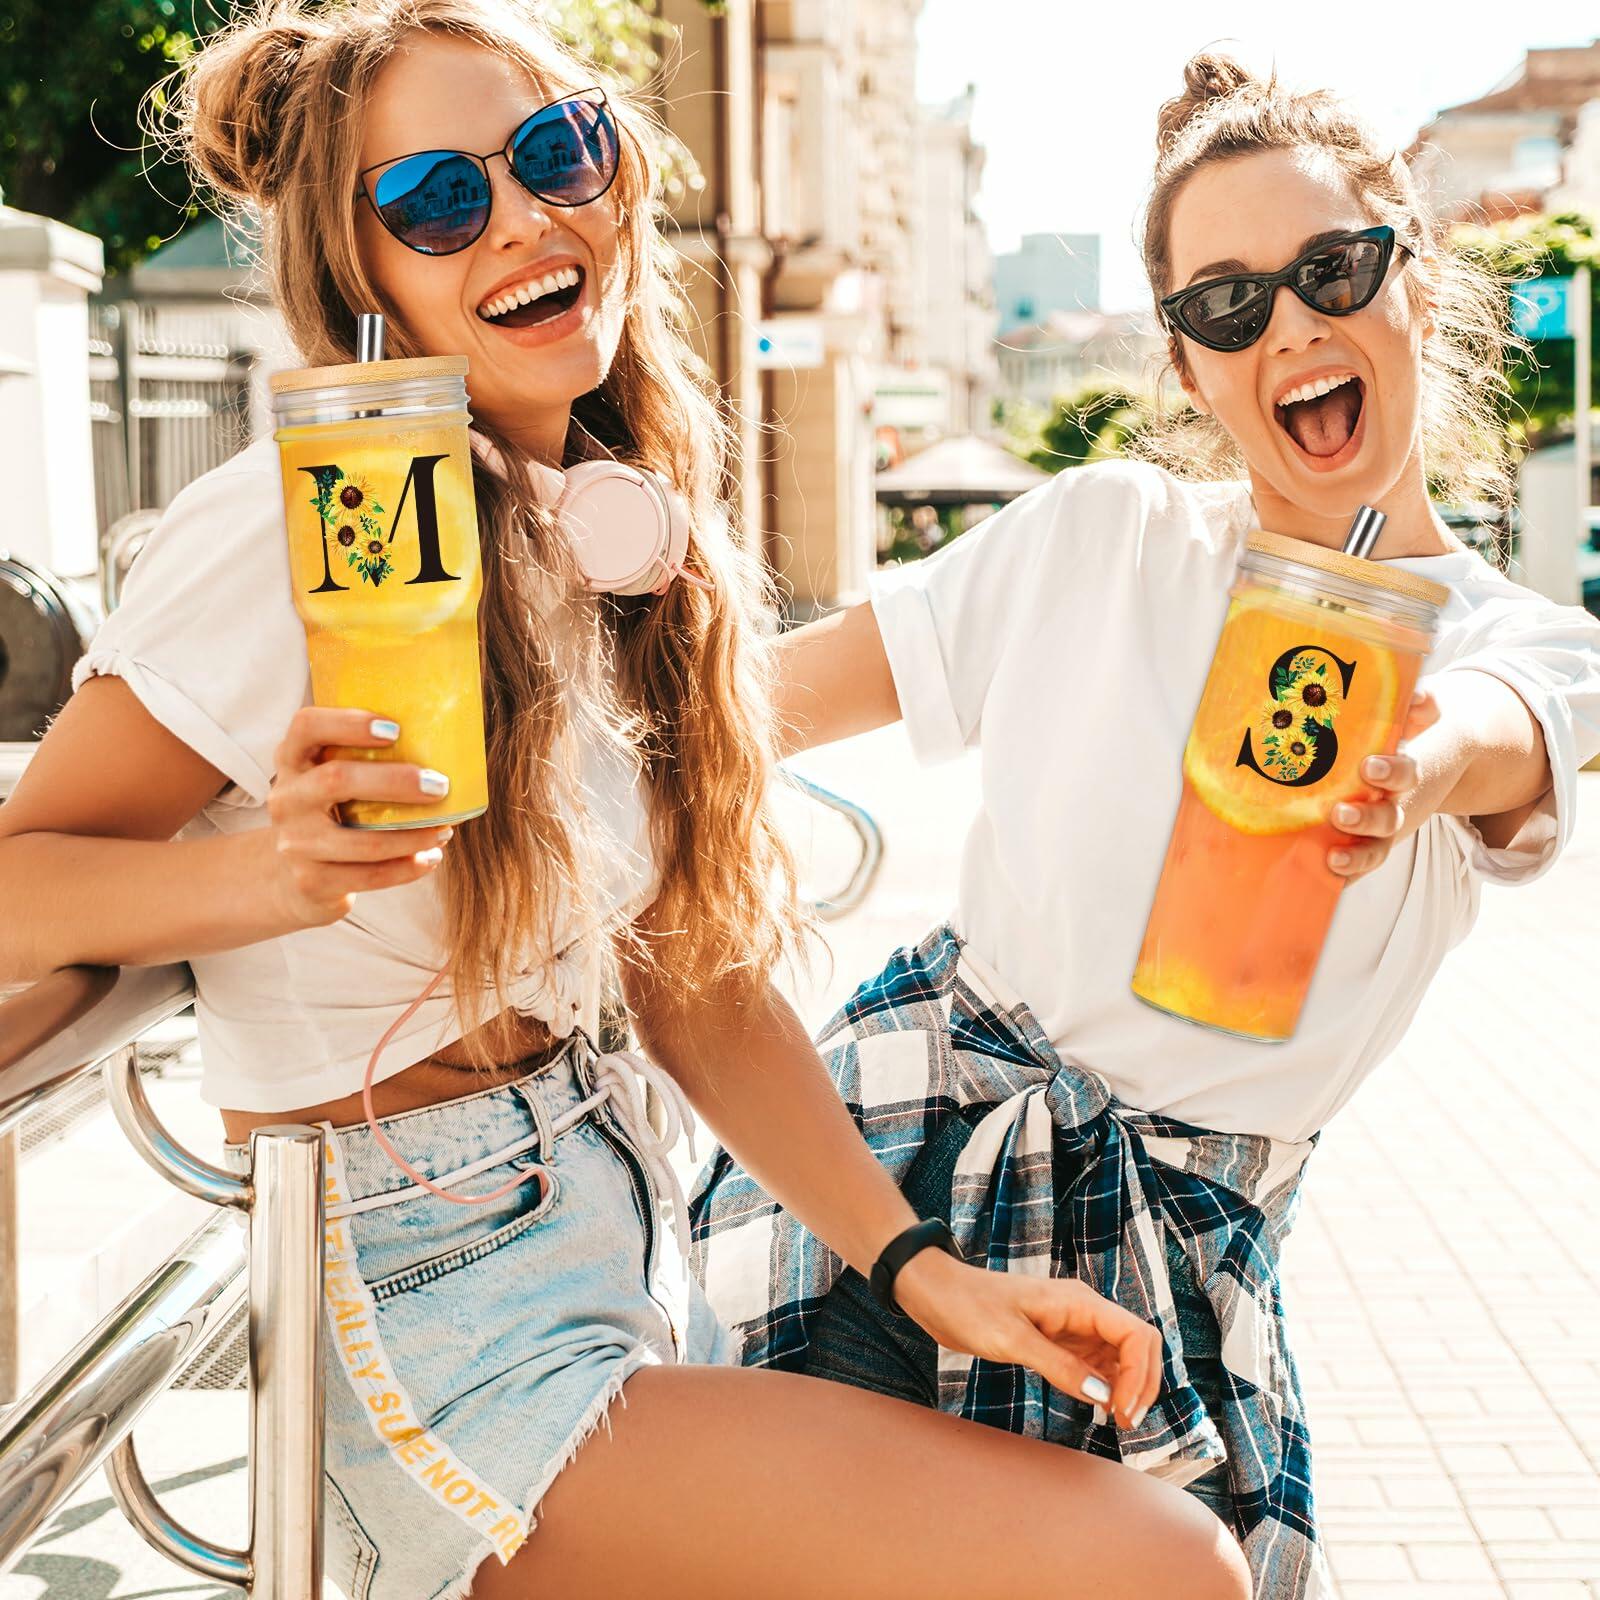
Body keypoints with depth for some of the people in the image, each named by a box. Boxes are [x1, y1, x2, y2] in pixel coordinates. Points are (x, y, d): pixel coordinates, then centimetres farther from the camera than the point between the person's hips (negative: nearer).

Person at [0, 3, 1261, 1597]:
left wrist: (921, 1268, -2)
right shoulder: (305, 532, -15)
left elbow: (695, 980, 8)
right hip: (413, 1305, -8)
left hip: (618, 1258, 8)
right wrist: (276, 870, -31)